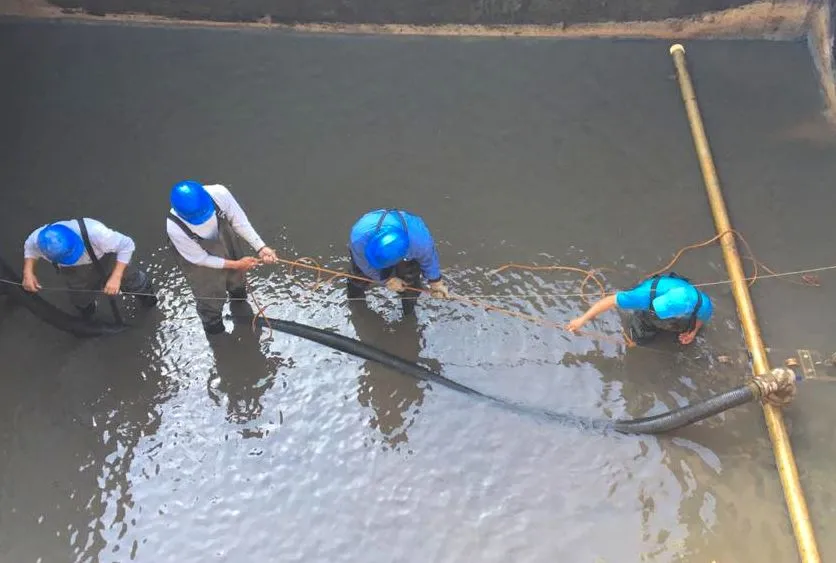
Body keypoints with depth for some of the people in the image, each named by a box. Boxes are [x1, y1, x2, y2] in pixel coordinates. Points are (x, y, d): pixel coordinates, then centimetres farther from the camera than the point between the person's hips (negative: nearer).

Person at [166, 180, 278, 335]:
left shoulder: (219, 193, -39)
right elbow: (200, 258, -25)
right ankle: (212, 324, 58)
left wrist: (261, 248, -29)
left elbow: (239, 221, -21)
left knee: (236, 277, 34)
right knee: (211, 297, 21)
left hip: (227, 242, 3)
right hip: (201, 261, -3)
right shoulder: (174, 228, -42)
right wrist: (236, 264, -22)